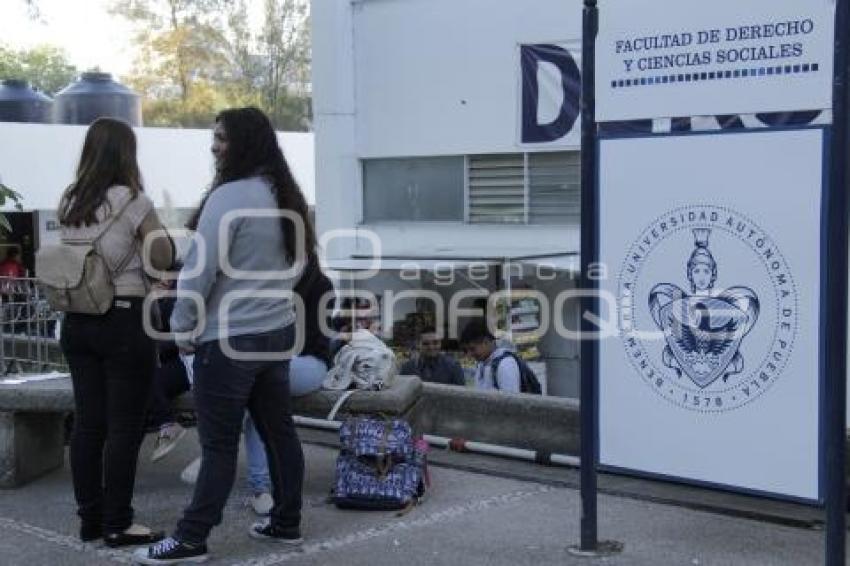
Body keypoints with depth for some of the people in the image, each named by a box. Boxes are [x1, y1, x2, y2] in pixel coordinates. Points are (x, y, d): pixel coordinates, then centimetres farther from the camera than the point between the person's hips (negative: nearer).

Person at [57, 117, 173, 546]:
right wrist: (152, 232, 13)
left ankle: (90, 518, 17)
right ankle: (117, 524, 5)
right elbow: (164, 260, -7)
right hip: (124, 322, -6)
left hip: (77, 322, 7)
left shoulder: (67, 203, 8)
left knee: (87, 422, 10)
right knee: (124, 426, 0)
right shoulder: (132, 200, -11)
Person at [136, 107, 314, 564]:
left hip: (229, 338, -8)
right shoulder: (285, 196, 9)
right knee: (278, 430, 14)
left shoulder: (229, 196, -17)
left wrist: (183, 328, -6)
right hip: (277, 331, 8)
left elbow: (200, 269, -17)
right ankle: (287, 523, 23)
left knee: (219, 444, -3)